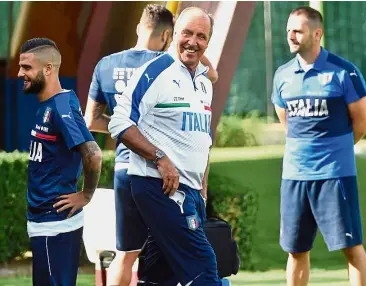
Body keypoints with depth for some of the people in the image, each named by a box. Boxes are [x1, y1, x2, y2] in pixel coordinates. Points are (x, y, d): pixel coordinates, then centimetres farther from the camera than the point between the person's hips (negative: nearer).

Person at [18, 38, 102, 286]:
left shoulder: (61, 107, -18)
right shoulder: (47, 106, 11)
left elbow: (92, 154, -27)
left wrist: (86, 195, -15)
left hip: (55, 221, -9)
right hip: (45, 218, 9)